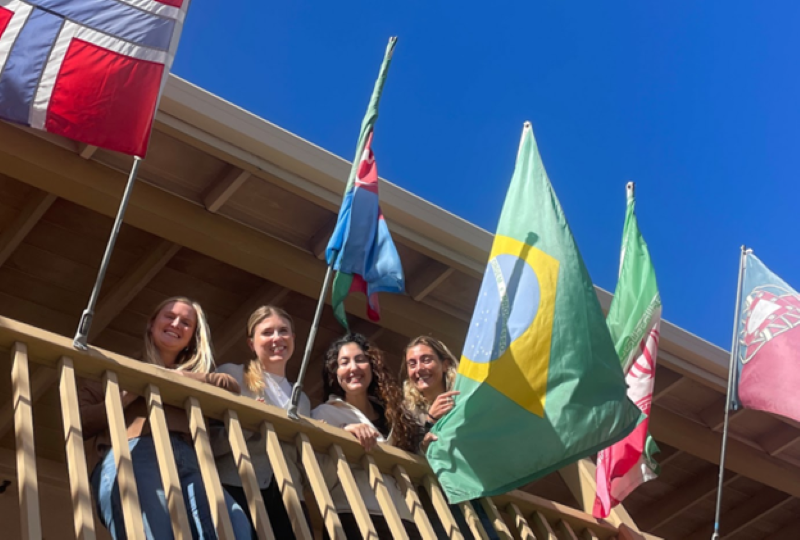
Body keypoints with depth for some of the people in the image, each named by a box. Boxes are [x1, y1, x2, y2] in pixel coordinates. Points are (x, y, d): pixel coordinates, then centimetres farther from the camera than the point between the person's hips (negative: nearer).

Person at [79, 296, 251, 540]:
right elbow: (80, 422, 16)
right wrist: (127, 396, 5)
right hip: (131, 454, -3)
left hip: (188, 459, 3)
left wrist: (182, 378, 8)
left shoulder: (195, 377, 38)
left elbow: (232, 386, 16)